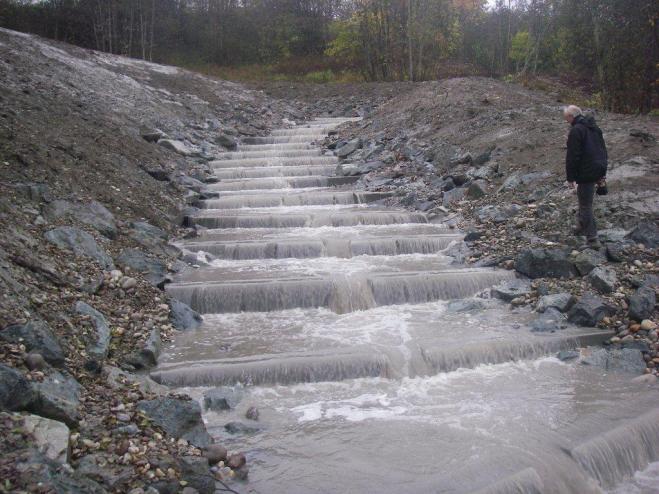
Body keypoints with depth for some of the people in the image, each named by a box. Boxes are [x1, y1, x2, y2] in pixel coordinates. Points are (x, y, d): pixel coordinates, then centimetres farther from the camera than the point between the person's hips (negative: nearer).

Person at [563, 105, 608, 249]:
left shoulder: (576, 130, -15)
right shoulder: (595, 127, 14)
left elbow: (572, 156, -18)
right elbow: (603, 150, 19)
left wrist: (570, 178, -12)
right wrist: (603, 173, 24)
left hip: (586, 173, -9)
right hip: (598, 171, 9)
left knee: (586, 205, -3)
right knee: (585, 201, 25)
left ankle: (592, 239, -2)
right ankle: (582, 226, 39)